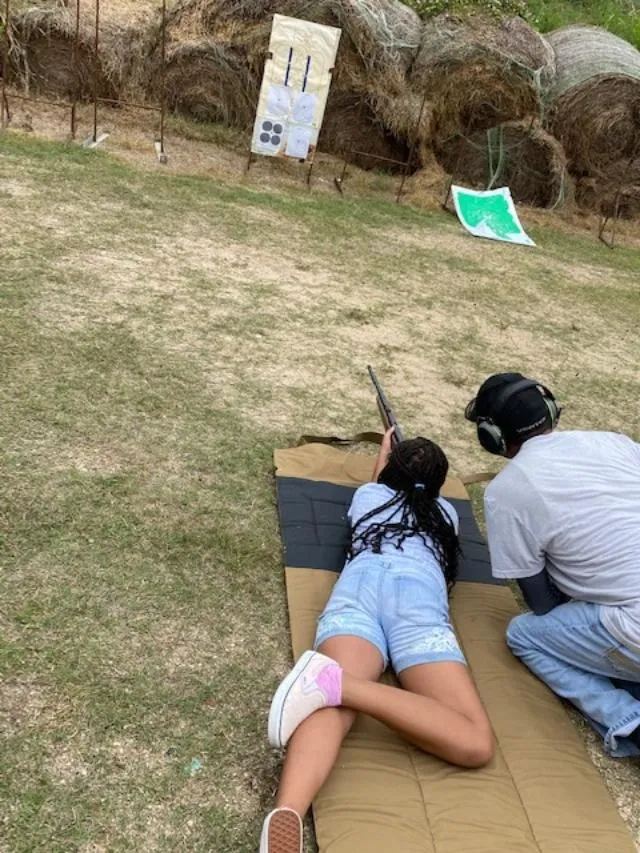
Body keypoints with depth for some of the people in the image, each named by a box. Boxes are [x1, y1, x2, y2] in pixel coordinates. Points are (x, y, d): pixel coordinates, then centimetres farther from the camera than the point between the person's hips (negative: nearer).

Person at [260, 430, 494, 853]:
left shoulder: (368, 494, 36)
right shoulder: (446, 512, 37)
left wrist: (384, 454, 82)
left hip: (359, 581, 2)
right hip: (419, 589, -2)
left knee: (333, 707, -23)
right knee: (475, 743, -16)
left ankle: (287, 813, -55)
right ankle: (336, 682, -36)